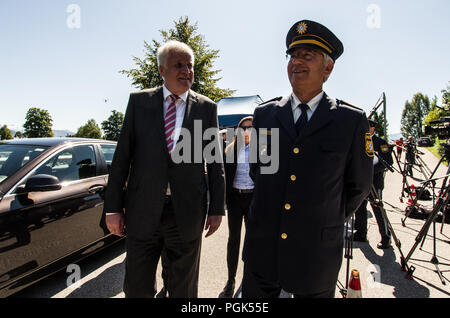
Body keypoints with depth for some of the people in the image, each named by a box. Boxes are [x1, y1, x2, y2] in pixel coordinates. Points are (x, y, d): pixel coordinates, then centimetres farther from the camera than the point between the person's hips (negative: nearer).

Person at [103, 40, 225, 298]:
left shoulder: (207, 107, 3)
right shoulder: (139, 101, 4)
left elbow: (215, 161, 4)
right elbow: (122, 156, 3)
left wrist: (217, 208, 1)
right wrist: (113, 207, 0)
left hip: (187, 212, 0)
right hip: (143, 210, 1)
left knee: (184, 289, 17)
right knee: (137, 289, 15)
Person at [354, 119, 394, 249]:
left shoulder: (380, 142, -5)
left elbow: (388, 161, -12)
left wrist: (371, 169, -20)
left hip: (374, 181, -6)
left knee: (378, 209, -2)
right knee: (359, 208, 11)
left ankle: (386, 238, 12)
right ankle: (361, 234, 24)